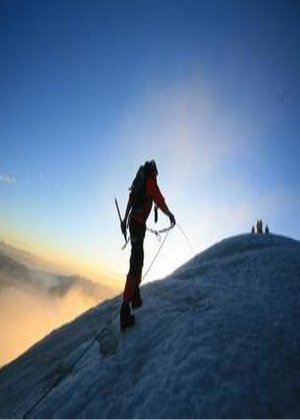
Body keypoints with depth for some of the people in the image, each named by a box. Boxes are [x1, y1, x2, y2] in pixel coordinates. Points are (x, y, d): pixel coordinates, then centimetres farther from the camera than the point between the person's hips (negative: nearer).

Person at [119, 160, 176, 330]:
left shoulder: (139, 182, 19)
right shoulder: (150, 181, -5)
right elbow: (159, 199, -14)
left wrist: (125, 220, 32)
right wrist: (170, 214, -1)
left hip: (132, 221, 10)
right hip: (139, 224, -10)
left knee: (137, 259, 20)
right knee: (136, 263, -14)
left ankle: (135, 296, 30)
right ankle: (125, 310, -17)